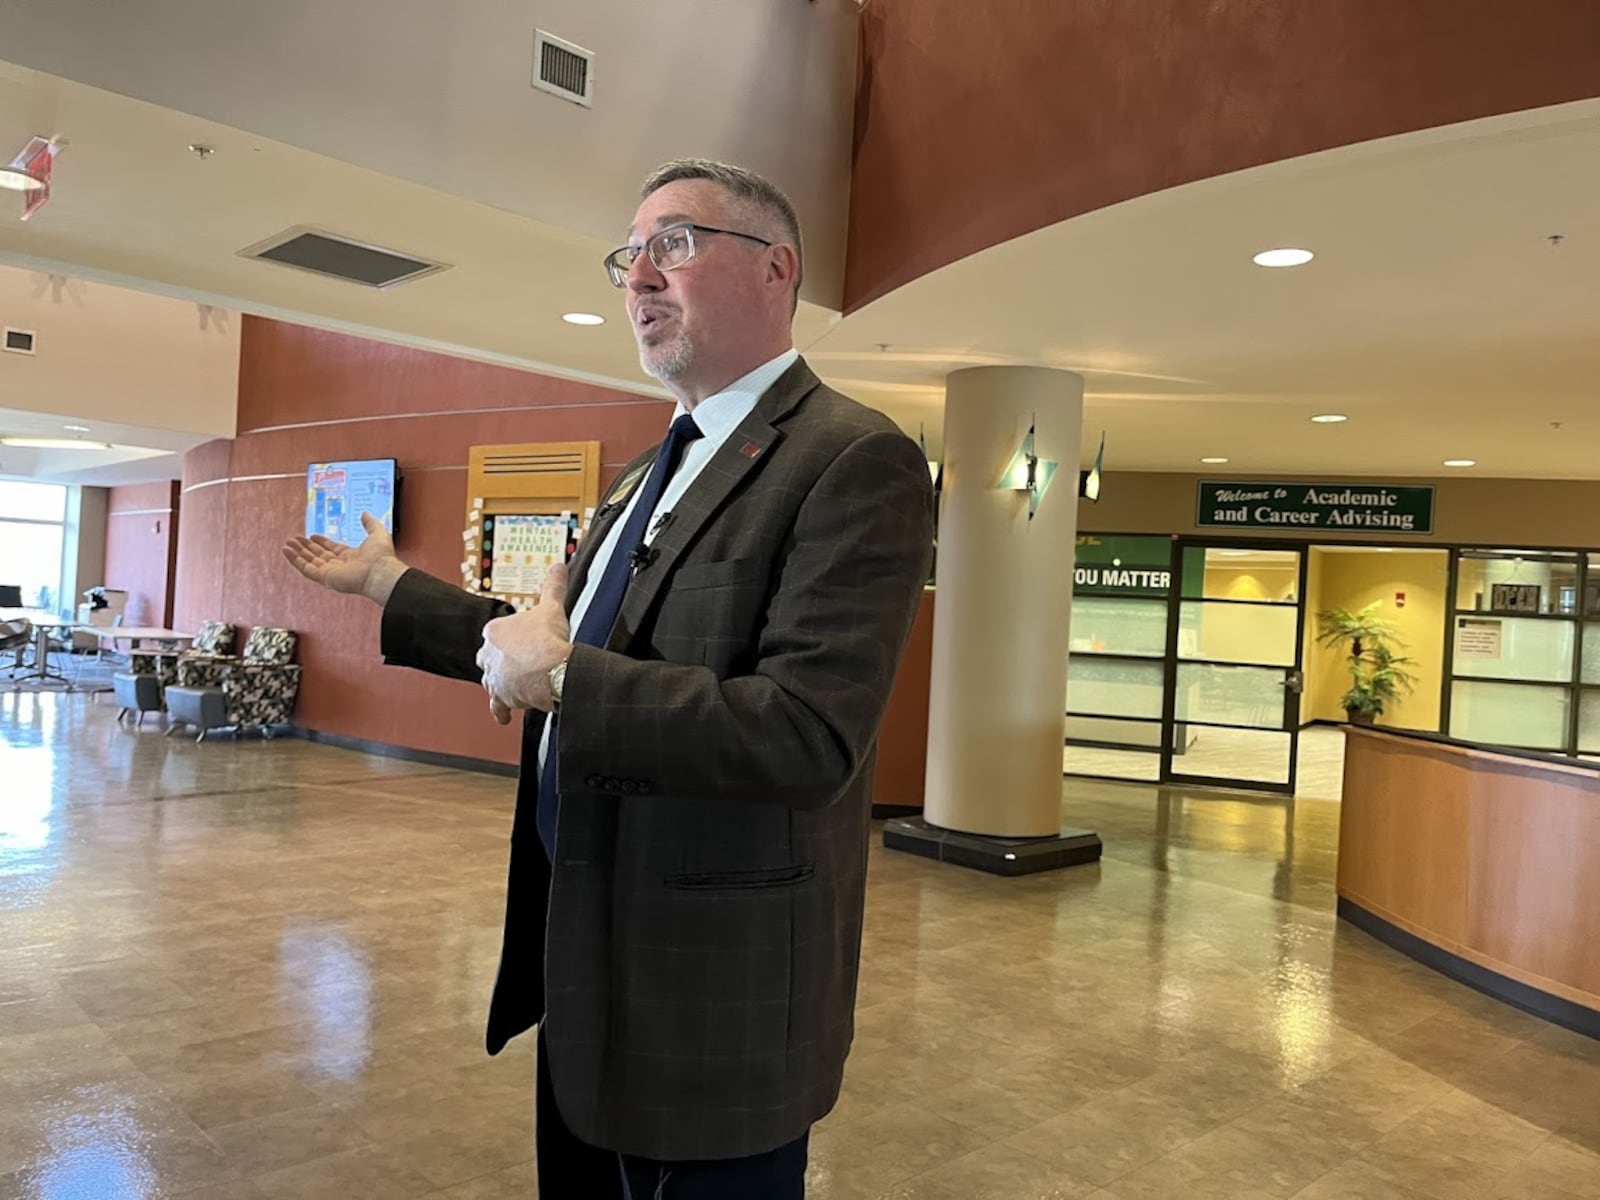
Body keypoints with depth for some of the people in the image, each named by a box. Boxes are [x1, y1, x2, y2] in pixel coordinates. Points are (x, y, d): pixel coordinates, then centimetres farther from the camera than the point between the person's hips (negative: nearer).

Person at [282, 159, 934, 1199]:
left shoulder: (856, 462, -17)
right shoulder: (650, 474, 12)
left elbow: (807, 738, -28)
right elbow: (551, 646, 21)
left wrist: (560, 675, -22)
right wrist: (385, 582, 25)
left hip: (714, 992, -8)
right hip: (585, 967, 9)